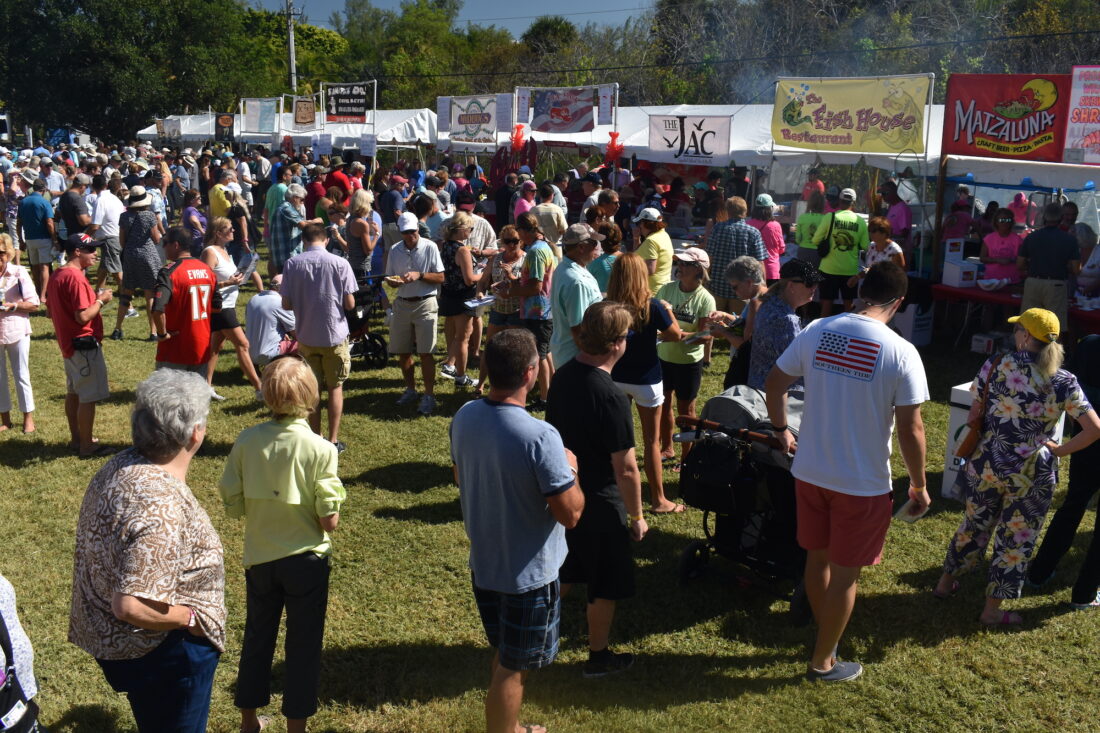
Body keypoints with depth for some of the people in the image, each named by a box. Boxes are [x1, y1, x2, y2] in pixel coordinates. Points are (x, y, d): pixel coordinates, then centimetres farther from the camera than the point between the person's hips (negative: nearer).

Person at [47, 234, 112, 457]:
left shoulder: (56, 275, 9)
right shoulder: (76, 278, -22)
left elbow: (52, 311, 16)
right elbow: (83, 316, -27)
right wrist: (101, 301, -13)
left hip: (68, 344, 11)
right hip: (84, 344, -11)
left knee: (73, 393, 19)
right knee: (89, 397, -2)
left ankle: (76, 438, 31)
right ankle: (87, 446, 5)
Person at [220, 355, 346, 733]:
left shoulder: (246, 441, -12)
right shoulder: (320, 449, -20)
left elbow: (233, 506, -5)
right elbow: (329, 519, -18)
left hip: (259, 557, 3)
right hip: (306, 559, -3)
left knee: (257, 638, 22)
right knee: (303, 646, 13)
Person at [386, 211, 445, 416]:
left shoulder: (430, 247, -5)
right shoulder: (395, 250, 6)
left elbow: (440, 278, -5)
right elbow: (389, 278, 12)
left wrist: (419, 275, -19)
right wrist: (395, 281, -11)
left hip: (425, 304, -4)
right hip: (402, 305, 4)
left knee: (425, 352, -6)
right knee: (402, 352, 11)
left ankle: (429, 396, 2)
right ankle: (410, 390, 28)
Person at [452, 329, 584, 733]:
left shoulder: (464, 417, -7)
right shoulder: (541, 436, -29)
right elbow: (570, 514, -23)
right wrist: (570, 468, -7)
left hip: (482, 562, 7)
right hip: (529, 573, -7)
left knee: (505, 655, 27)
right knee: (513, 668, 13)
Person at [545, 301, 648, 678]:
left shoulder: (562, 375, -5)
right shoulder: (611, 398, -28)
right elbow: (626, 468, -23)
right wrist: (636, 516, -10)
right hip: (599, 503, -7)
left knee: (562, 572, 26)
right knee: (607, 584, 14)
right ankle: (599, 657, 30)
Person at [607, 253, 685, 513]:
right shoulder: (651, 305, -18)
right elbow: (675, 335, -8)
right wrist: (668, 310, 9)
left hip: (615, 378, 3)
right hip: (645, 380, -3)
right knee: (651, 440, 8)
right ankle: (659, 500, 16)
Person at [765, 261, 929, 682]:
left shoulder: (817, 331, -5)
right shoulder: (901, 353, -16)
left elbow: (773, 384, 3)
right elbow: (910, 430, -14)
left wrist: (781, 430, 19)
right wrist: (919, 486, 0)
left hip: (809, 472, 4)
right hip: (862, 484, -4)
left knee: (817, 558, 22)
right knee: (845, 574, 12)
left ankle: (824, 635, 42)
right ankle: (823, 662, 27)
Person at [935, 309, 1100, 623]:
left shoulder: (995, 365, -10)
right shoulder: (1064, 382, -10)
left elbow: (974, 414, -5)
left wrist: (971, 448, 11)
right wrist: (1060, 450, -2)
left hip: (986, 465, 2)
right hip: (1031, 476, -1)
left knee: (973, 526, 22)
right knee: (1016, 541, 14)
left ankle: (946, 583, 39)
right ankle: (992, 611, 24)